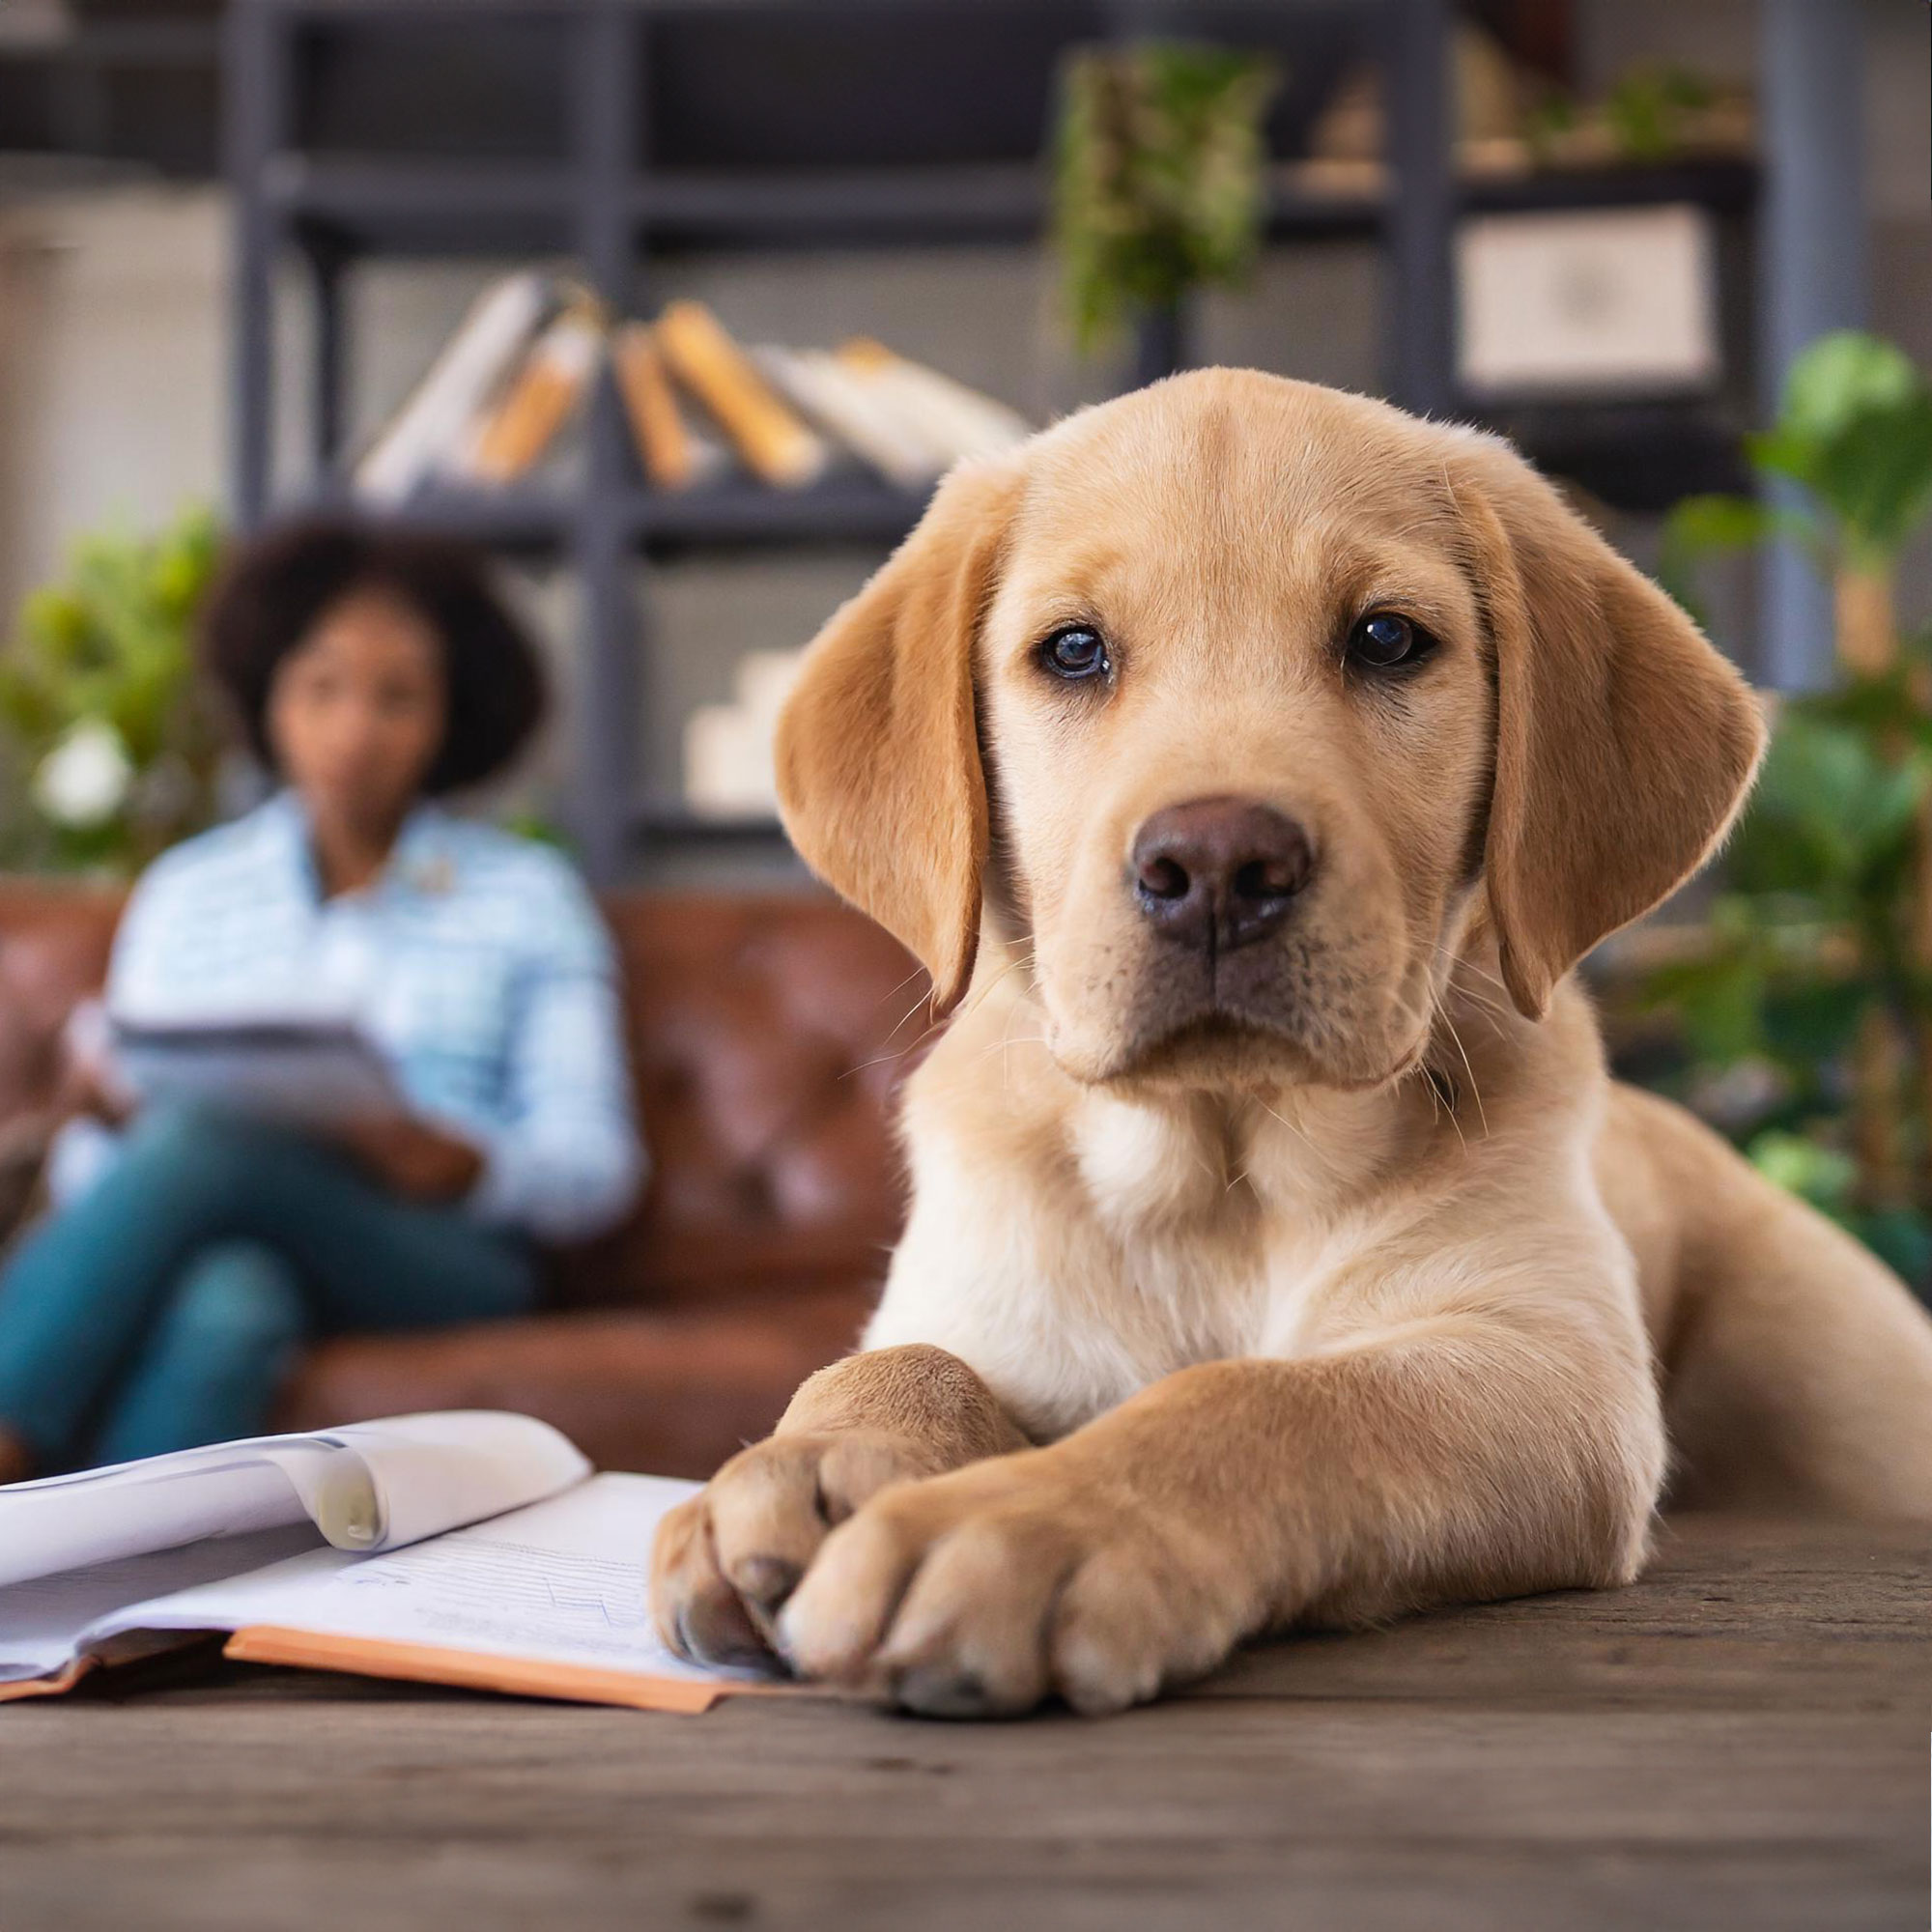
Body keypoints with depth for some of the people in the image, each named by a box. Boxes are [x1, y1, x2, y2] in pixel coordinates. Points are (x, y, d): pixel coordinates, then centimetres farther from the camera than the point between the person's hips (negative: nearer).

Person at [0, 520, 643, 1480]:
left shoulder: (528, 896, 14)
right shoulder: (184, 892, 19)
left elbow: (596, 1167, 5)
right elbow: (91, 1172, 14)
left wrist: (469, 1165, -18)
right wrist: (112, 1122, -12)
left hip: (449, 1264, -2)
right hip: (223, 1240, 2)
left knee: (208, 1142, -34)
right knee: (225, 1305, -39)